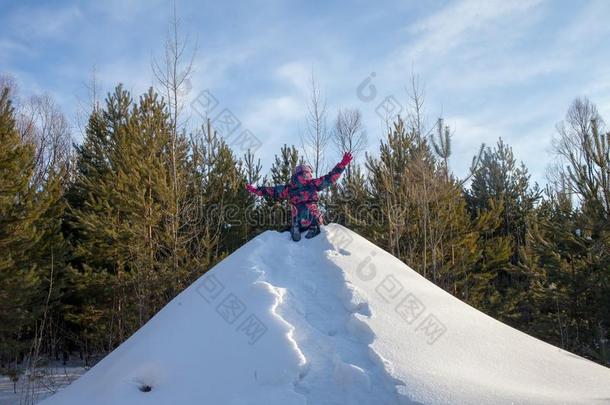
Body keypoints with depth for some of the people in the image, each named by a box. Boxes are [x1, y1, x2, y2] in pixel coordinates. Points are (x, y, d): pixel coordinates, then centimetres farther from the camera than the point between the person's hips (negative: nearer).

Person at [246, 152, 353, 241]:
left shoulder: (289, 188, 9)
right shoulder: (312, 184, 3)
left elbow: (273, 191, 16)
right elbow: (330, 178, 3)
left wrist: (255, 190, 27)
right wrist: (342, 164, 8)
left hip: (297, 222, 2)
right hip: (313, 220, -2)